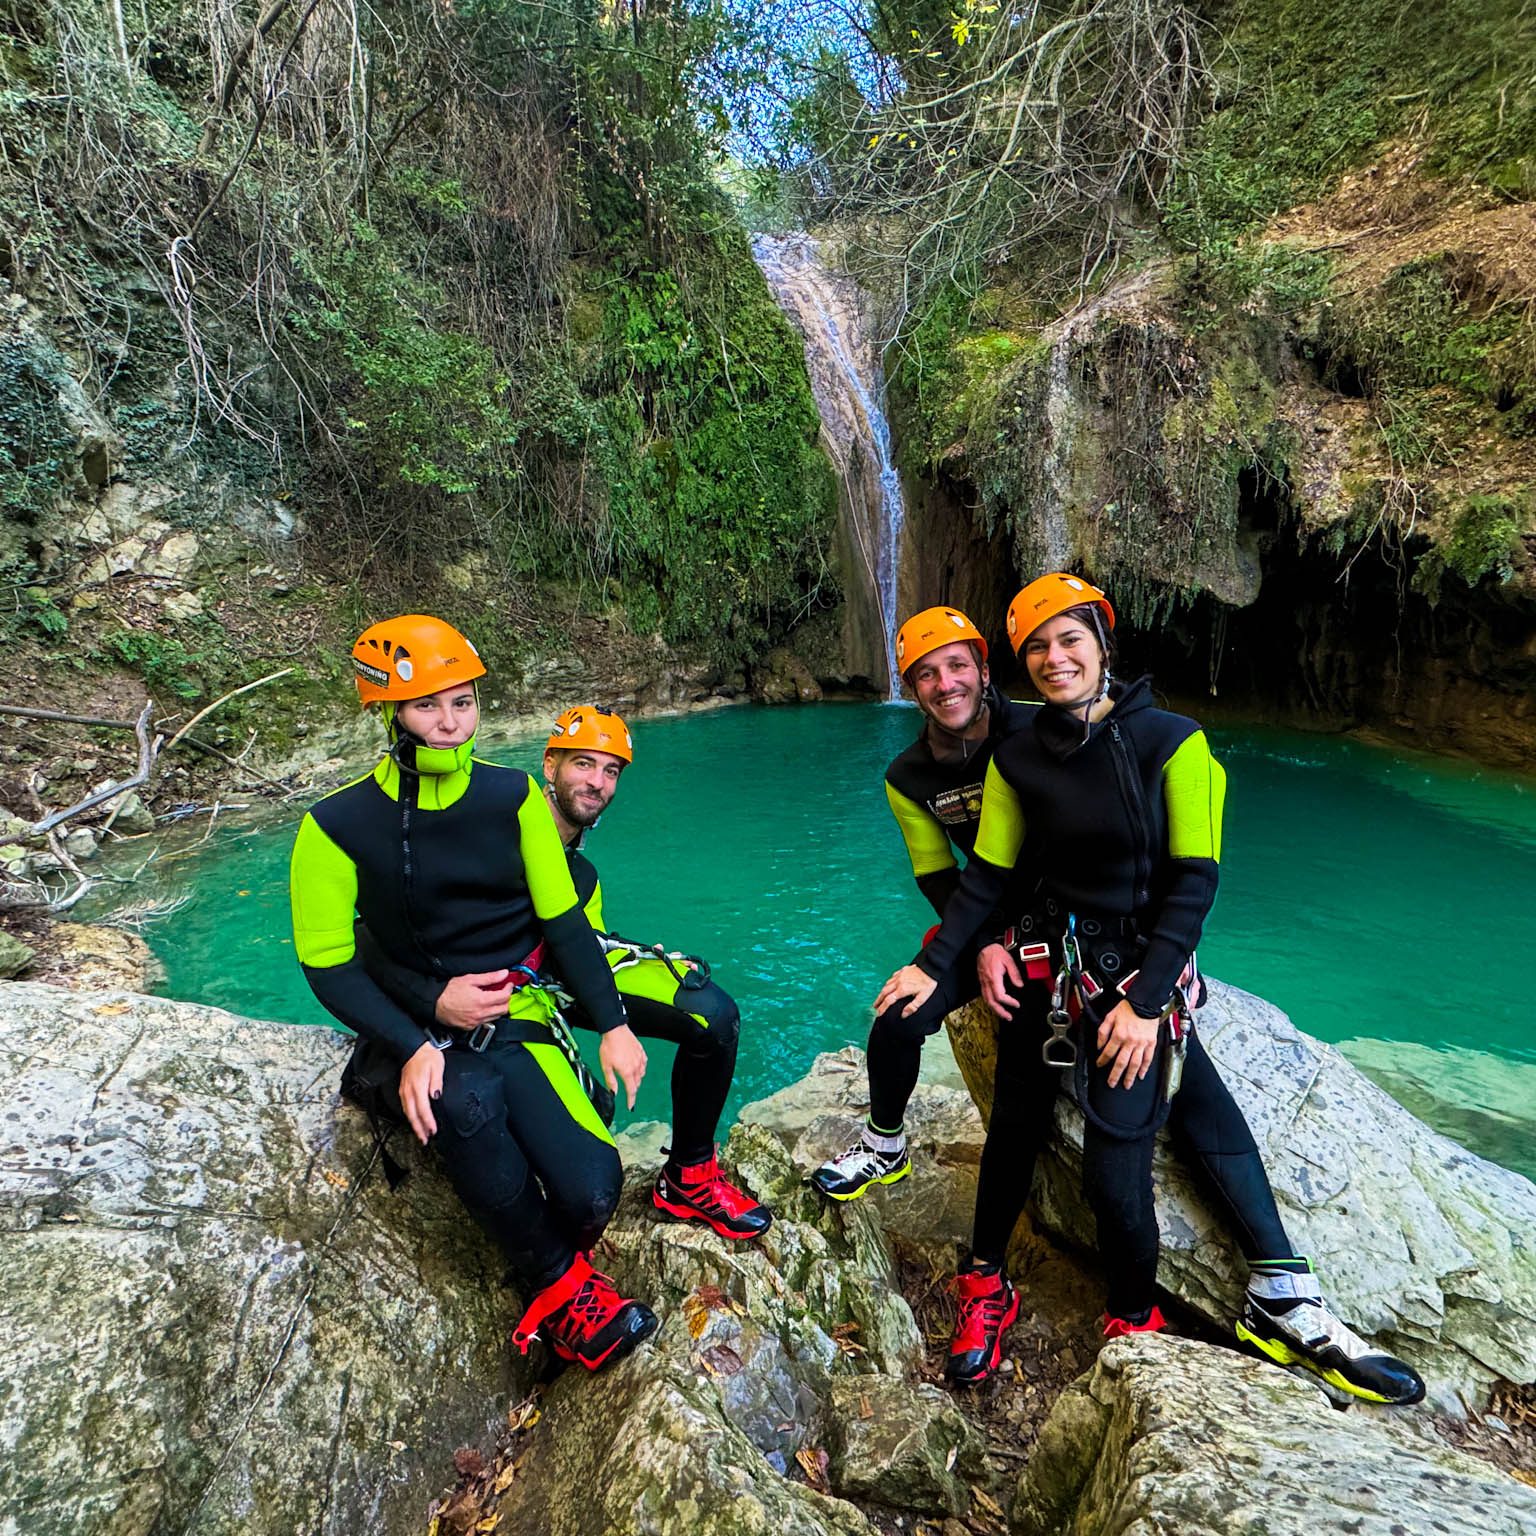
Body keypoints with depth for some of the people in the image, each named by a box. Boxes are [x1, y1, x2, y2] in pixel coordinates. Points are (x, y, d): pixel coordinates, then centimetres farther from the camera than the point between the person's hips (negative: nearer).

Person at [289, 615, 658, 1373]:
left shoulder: (512, 796, -3)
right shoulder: (338, 825, -9)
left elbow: (563, 921, 1)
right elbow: (328, 965, -6)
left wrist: (613, 1025, -8)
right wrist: (414, 1046, -21)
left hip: (516, 1026, 2)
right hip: (413, 1038, -1)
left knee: (591, 1193, -21)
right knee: (468, 1099, -38)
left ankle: (551, 1308, 17)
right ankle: (559, 1281, -12)